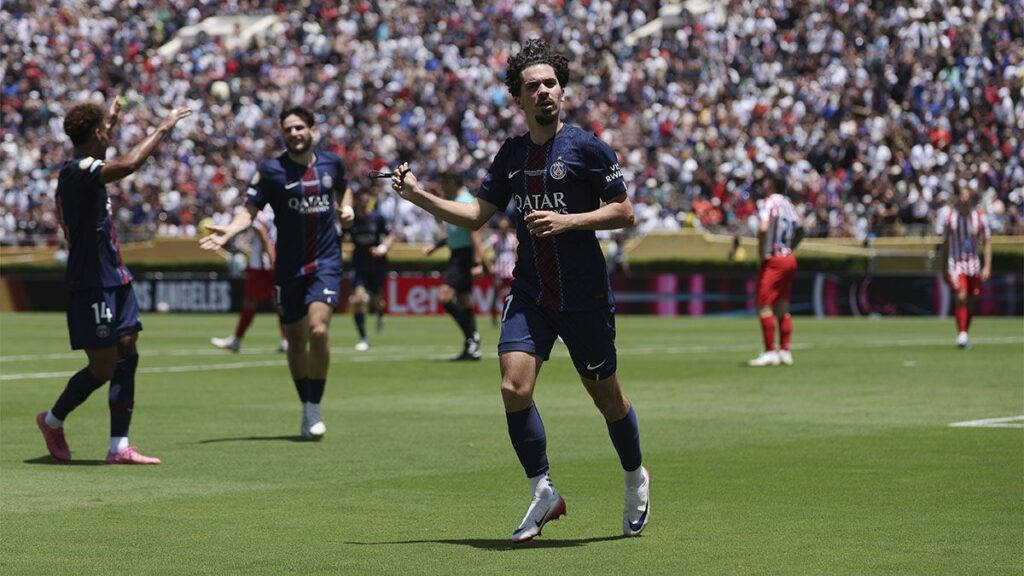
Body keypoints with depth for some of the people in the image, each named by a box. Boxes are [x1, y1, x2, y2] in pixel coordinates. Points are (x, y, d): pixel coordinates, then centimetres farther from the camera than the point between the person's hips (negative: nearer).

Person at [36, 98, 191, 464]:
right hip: (92, 287, -10)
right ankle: (53, 421, 19)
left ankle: (119, 447, 4)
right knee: (102, 369, -4)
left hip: (114, 280, 10)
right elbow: (129, 164, -34)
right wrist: (163, 128, -24)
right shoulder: (78, 171, -18)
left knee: (127, 357, 4)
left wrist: (110, 119, 48)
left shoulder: (82, 170, 13)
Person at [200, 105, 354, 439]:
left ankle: (314, 410, -9)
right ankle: (306, 407, 24)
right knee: (296, 340, 7)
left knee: (318, 330, -18)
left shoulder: (331, 163, 5)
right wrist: (227, 233, -26)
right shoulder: (270, 170, -4)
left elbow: (344, 188, 26)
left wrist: (346, 206, 5)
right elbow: (249, 211, -8)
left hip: (326, 261, 0)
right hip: (289, 267, 0)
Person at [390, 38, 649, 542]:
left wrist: (567, 220, -19)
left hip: (584, 294, -4)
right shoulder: (512, 153, 9)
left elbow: (624, 213, -7)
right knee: (514, 388, -14)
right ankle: (543, 492, 0)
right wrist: (419, 197, 4)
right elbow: (476, 215, 15)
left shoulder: (586, 147, -6)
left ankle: (635, 479, 35)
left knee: (606, 396, 8)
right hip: (529, 293, 4)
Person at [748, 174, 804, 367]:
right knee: (782, 307, 13)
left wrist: (762, 254, -18)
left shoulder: (769, 203, -11)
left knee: (764, 306, -7)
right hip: (789, 258, 8)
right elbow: (800, 230, 23)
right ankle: (785, 351, 14)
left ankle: (770, 352, -11)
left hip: (774, 260, -8)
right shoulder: (788, 204, 13)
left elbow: (763, 228, -26)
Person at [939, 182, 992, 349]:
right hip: (956, 263, -2)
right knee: (961, 297, -19)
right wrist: (943, 269, 9)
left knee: (971, 302, 7)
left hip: (974, 264, 2)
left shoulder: (980, 218, -1)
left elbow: (986, 243, 3)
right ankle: (961, 335, -20)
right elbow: (945, 245, 7)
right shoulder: (949, 218, -1)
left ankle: (965, 334, 21)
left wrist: (987, 266, -6)